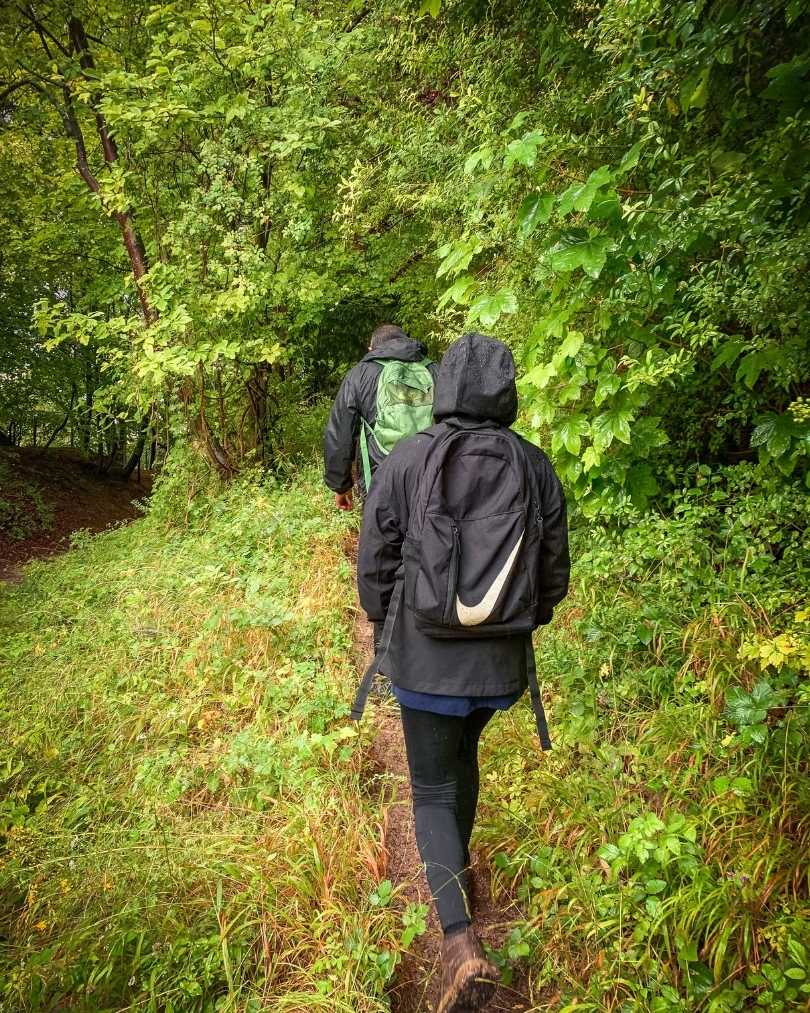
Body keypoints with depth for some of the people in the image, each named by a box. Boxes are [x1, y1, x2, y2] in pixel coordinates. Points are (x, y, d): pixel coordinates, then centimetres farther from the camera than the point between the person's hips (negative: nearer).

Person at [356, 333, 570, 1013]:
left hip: (426, 661, -3)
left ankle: (461, 942, -1)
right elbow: (554, 574, 3)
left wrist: (391, 624, 13)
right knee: (463, 755, 29)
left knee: (434, 791, 12)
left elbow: (374, 568, -7)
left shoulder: (406, 462, -14)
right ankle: (458, 867, 49)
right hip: (502, 664, 3)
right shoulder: (537, 467, -6)